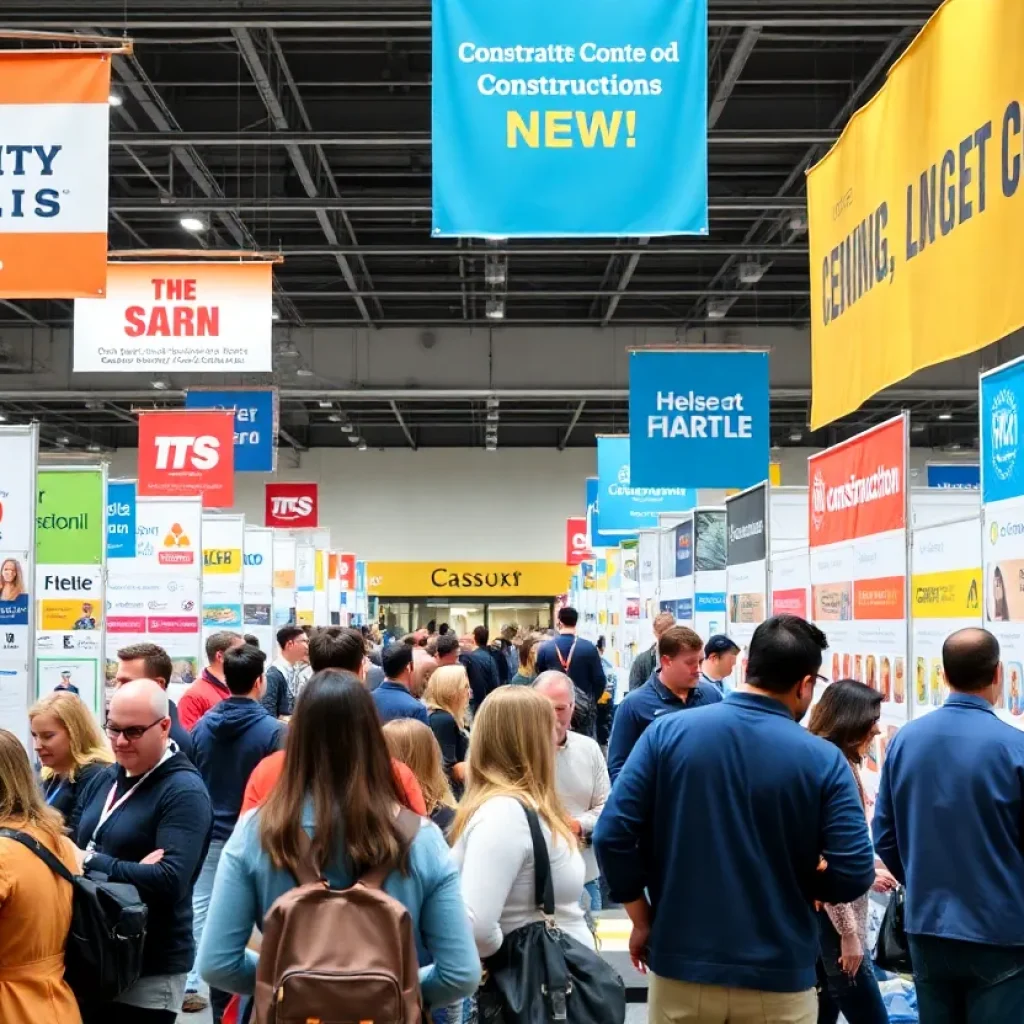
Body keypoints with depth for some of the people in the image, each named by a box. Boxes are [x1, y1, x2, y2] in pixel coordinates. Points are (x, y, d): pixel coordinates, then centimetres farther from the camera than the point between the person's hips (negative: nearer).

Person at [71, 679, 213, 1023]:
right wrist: (129, 871, -13)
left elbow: (170, 881, -25)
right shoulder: (105, 778, 9)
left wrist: (90, 862, -18)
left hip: (150, 972, -7)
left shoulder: (184, 792, -15)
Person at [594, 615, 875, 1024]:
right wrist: (799, 881, 9)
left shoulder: (668, 732, -6)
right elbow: (854, 876, -12)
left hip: (680, 969, 1)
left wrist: (642, 920, 4)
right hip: (778, 980, -1)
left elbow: (611, 835, -9)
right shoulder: (824, 761, -9)